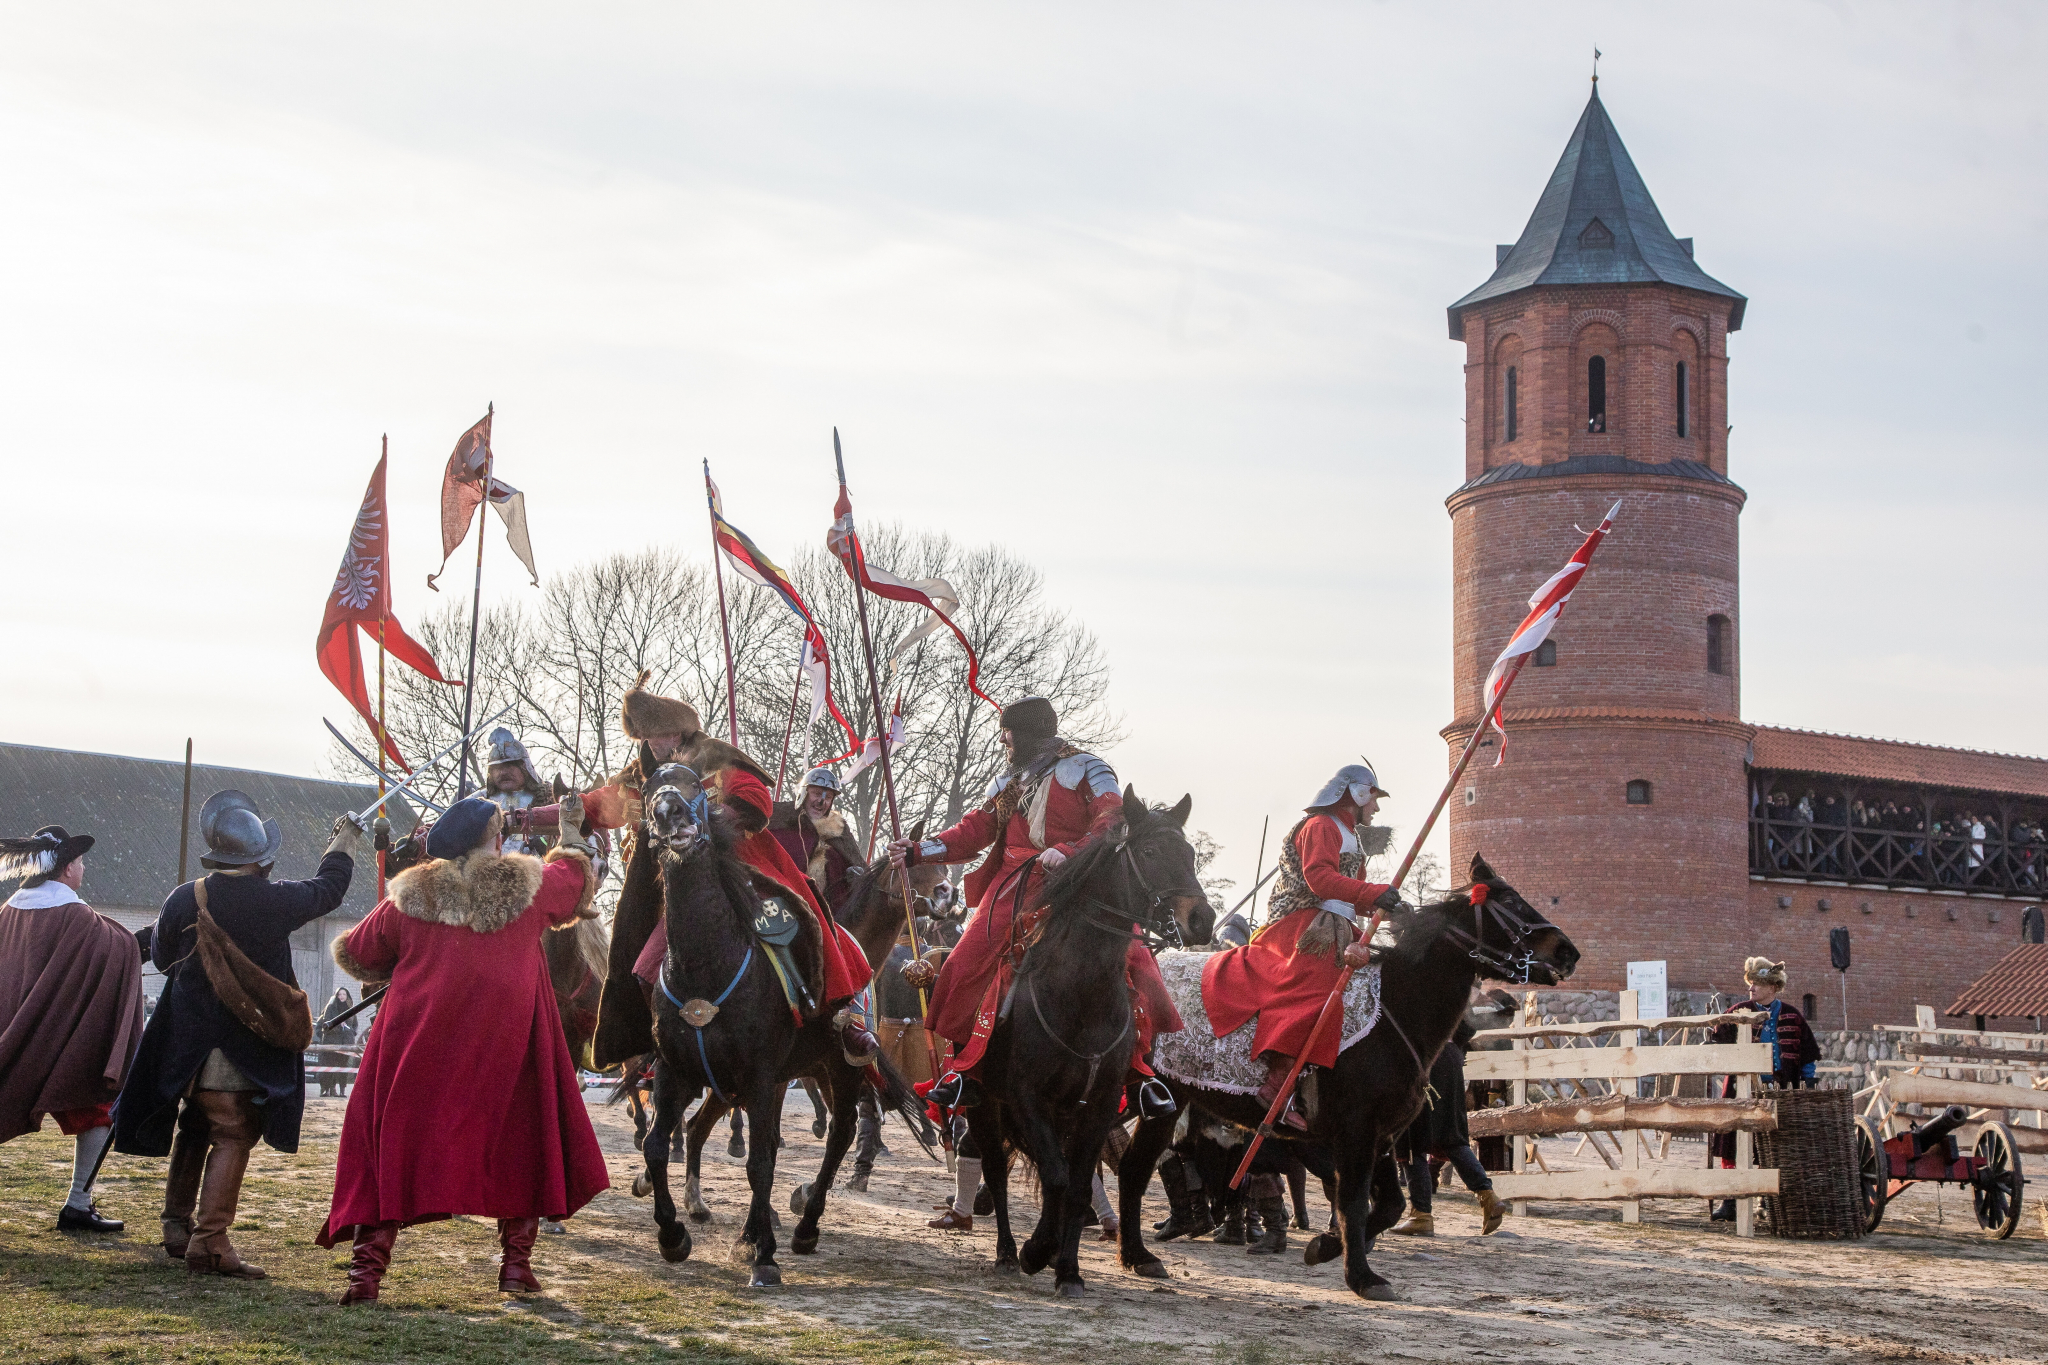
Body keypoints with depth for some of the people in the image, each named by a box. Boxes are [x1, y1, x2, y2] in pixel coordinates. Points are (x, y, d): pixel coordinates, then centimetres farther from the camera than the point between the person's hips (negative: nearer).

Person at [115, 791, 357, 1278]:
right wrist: (344, 842, 23)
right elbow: (328, 888, 5)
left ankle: (177, 1222, 31)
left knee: (192, 1130, 21)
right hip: (245, 1048, -4)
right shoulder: (274, 900, -15)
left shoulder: (184, 899, -6)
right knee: (233, 1137, -3)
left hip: (187, 1044, 5)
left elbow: (161, 956, 11)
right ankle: (210, 1240, -10)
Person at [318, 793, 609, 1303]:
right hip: (506, 1044, 0)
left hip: (418, 1045, 0)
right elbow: (575, 877, 24)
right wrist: (571, 831, 43)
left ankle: (366, 1268, 1)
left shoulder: (409, 897, 3)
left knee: (393, 1147, 8)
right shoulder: (530, 886, 1)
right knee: (519, 1146, 15)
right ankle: (516, 1265, 12)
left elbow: (355, 954, 15)